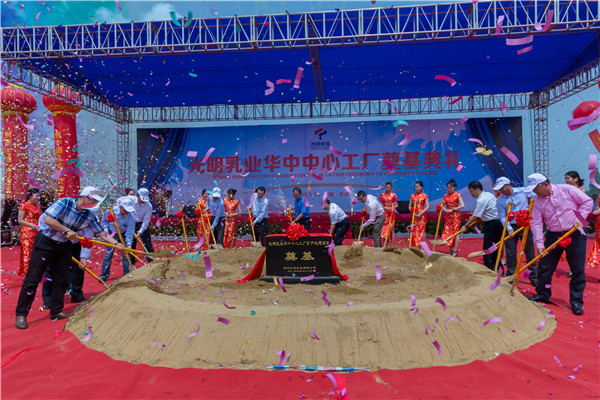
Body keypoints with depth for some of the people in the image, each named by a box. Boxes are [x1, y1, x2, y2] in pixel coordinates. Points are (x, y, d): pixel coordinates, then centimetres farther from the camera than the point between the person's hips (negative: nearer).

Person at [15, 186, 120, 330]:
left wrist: (117, 244, -9)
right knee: (32, 279, -2)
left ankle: (56, 311, 21)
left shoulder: (89, 216, -3)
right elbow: (48, 220, -27)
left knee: (62, 280, 7)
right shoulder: (64, 203, -19)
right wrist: (67, 230, -23)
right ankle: (21, 314, 8)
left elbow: (101, 234, 1)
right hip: (45, 243, -6)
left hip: (63, 247, 6)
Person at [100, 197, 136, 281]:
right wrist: (106, 229, -12)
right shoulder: (111, 211, -22)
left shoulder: (131, 217, -25)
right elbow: (104, 220, -1)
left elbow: (130, 231, -20)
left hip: (123, 234, 0)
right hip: (111, 233, 1)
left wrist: (129, 244, -26)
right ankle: (104, 275, 14)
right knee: (108, 254, 1)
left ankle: (127, 274, 9)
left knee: (126, 254, -4)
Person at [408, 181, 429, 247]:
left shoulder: (424, 196, -1)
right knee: (414, 231, 2)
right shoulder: (412, 196, 8)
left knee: (422, 230, 0)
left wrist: (421, 213, -15)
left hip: (422, 215, -3)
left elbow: (427, 206, -5)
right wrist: (413, 212, -8)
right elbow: (410, 206, 9)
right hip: (414, 216, 3)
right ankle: (414, 246, 7)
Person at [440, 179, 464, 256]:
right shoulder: (445, 196, 9)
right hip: (447, 216, 5)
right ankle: (451, 249, 13)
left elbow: (462, 205, -15)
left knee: (455, 232, -5)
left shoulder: (457, 195, -6)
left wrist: (452, 210, -17)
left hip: (455, 216, -5)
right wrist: (445, 210, -11)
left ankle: (455, 251, -1)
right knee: (448, 232, 4)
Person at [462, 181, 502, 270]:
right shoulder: (490, 194, 12)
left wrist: (466, 226, -5)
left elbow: (475, 216, -16)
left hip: (491, 224, -10)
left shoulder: (481, 200, -16)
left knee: (487, 249, -4)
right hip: (499, 222, 10)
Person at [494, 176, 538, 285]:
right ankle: (510, 276, 16)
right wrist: (509, 229, -16)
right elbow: (502, 216, -5)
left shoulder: (523, 191, -2)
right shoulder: (500, 200, -2)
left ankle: (534, 277, 14)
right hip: (511, 227, 0)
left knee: (530, 252, 3)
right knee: (510, 253, 4)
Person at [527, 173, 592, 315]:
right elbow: (536, 223, -3)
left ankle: (576, 301, 11)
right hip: (553, 236, 3)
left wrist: (579, 217, -11)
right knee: (544, 267, 4)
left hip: (575, 234, -3)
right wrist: (539, 244, -11)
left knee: (578, 270, 0)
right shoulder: (538, 202, 1)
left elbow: (587, 201, -1)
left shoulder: (566, 189, -6)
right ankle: (542, 295, 20)